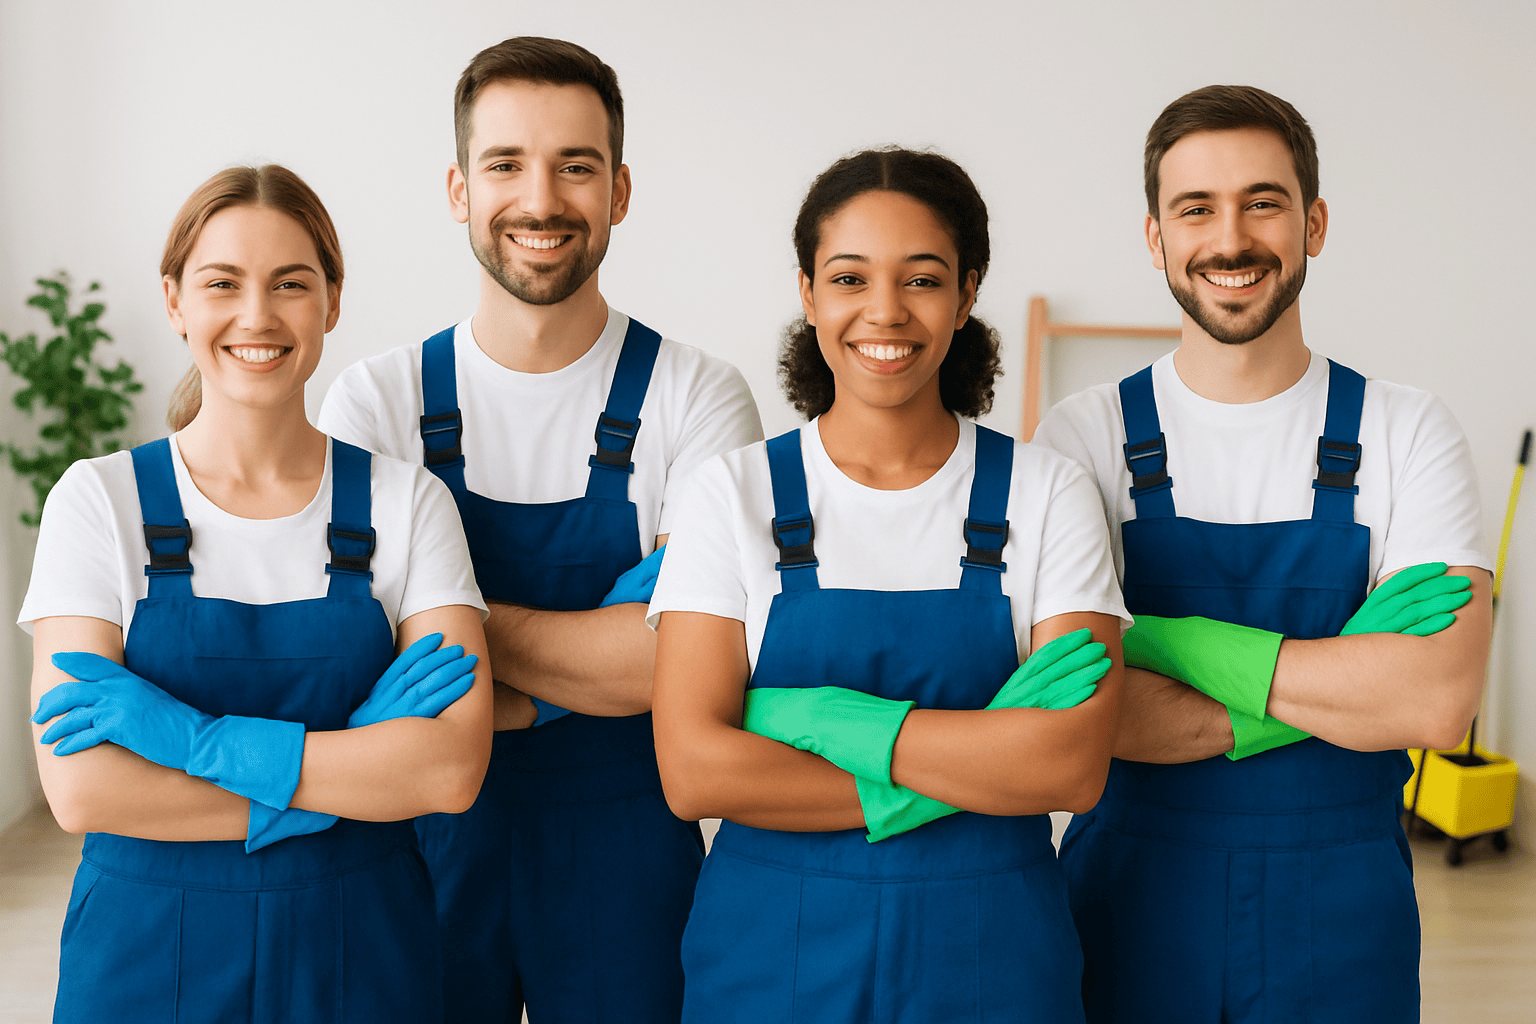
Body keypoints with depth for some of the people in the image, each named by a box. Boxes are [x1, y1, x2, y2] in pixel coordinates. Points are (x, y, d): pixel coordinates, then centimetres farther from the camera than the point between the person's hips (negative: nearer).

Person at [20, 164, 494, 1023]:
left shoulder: (406, 502, -3)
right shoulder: (100, 500, -5)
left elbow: (454, 765, -14)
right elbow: (81, 788, -14)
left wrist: (196, 737, -21)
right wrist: (356, 757, -17)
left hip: (358, 952, 1)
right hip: (147, 952, 0)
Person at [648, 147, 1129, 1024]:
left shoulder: (1048, 494, -2)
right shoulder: (735, 493, -3)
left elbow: (1074, 767, -14)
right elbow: (695, 770, -13)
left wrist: (819, 719, -18)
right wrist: (977, 765, -16)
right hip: (772, 954, 0)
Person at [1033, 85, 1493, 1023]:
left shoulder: (1408, 435, -4)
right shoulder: (1086, 436, -5)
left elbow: (1440, 702, -17)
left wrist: (1171, 641, -20)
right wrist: (1342, 679, -19)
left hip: (1342, 916, 1)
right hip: (1133, 904, 0)